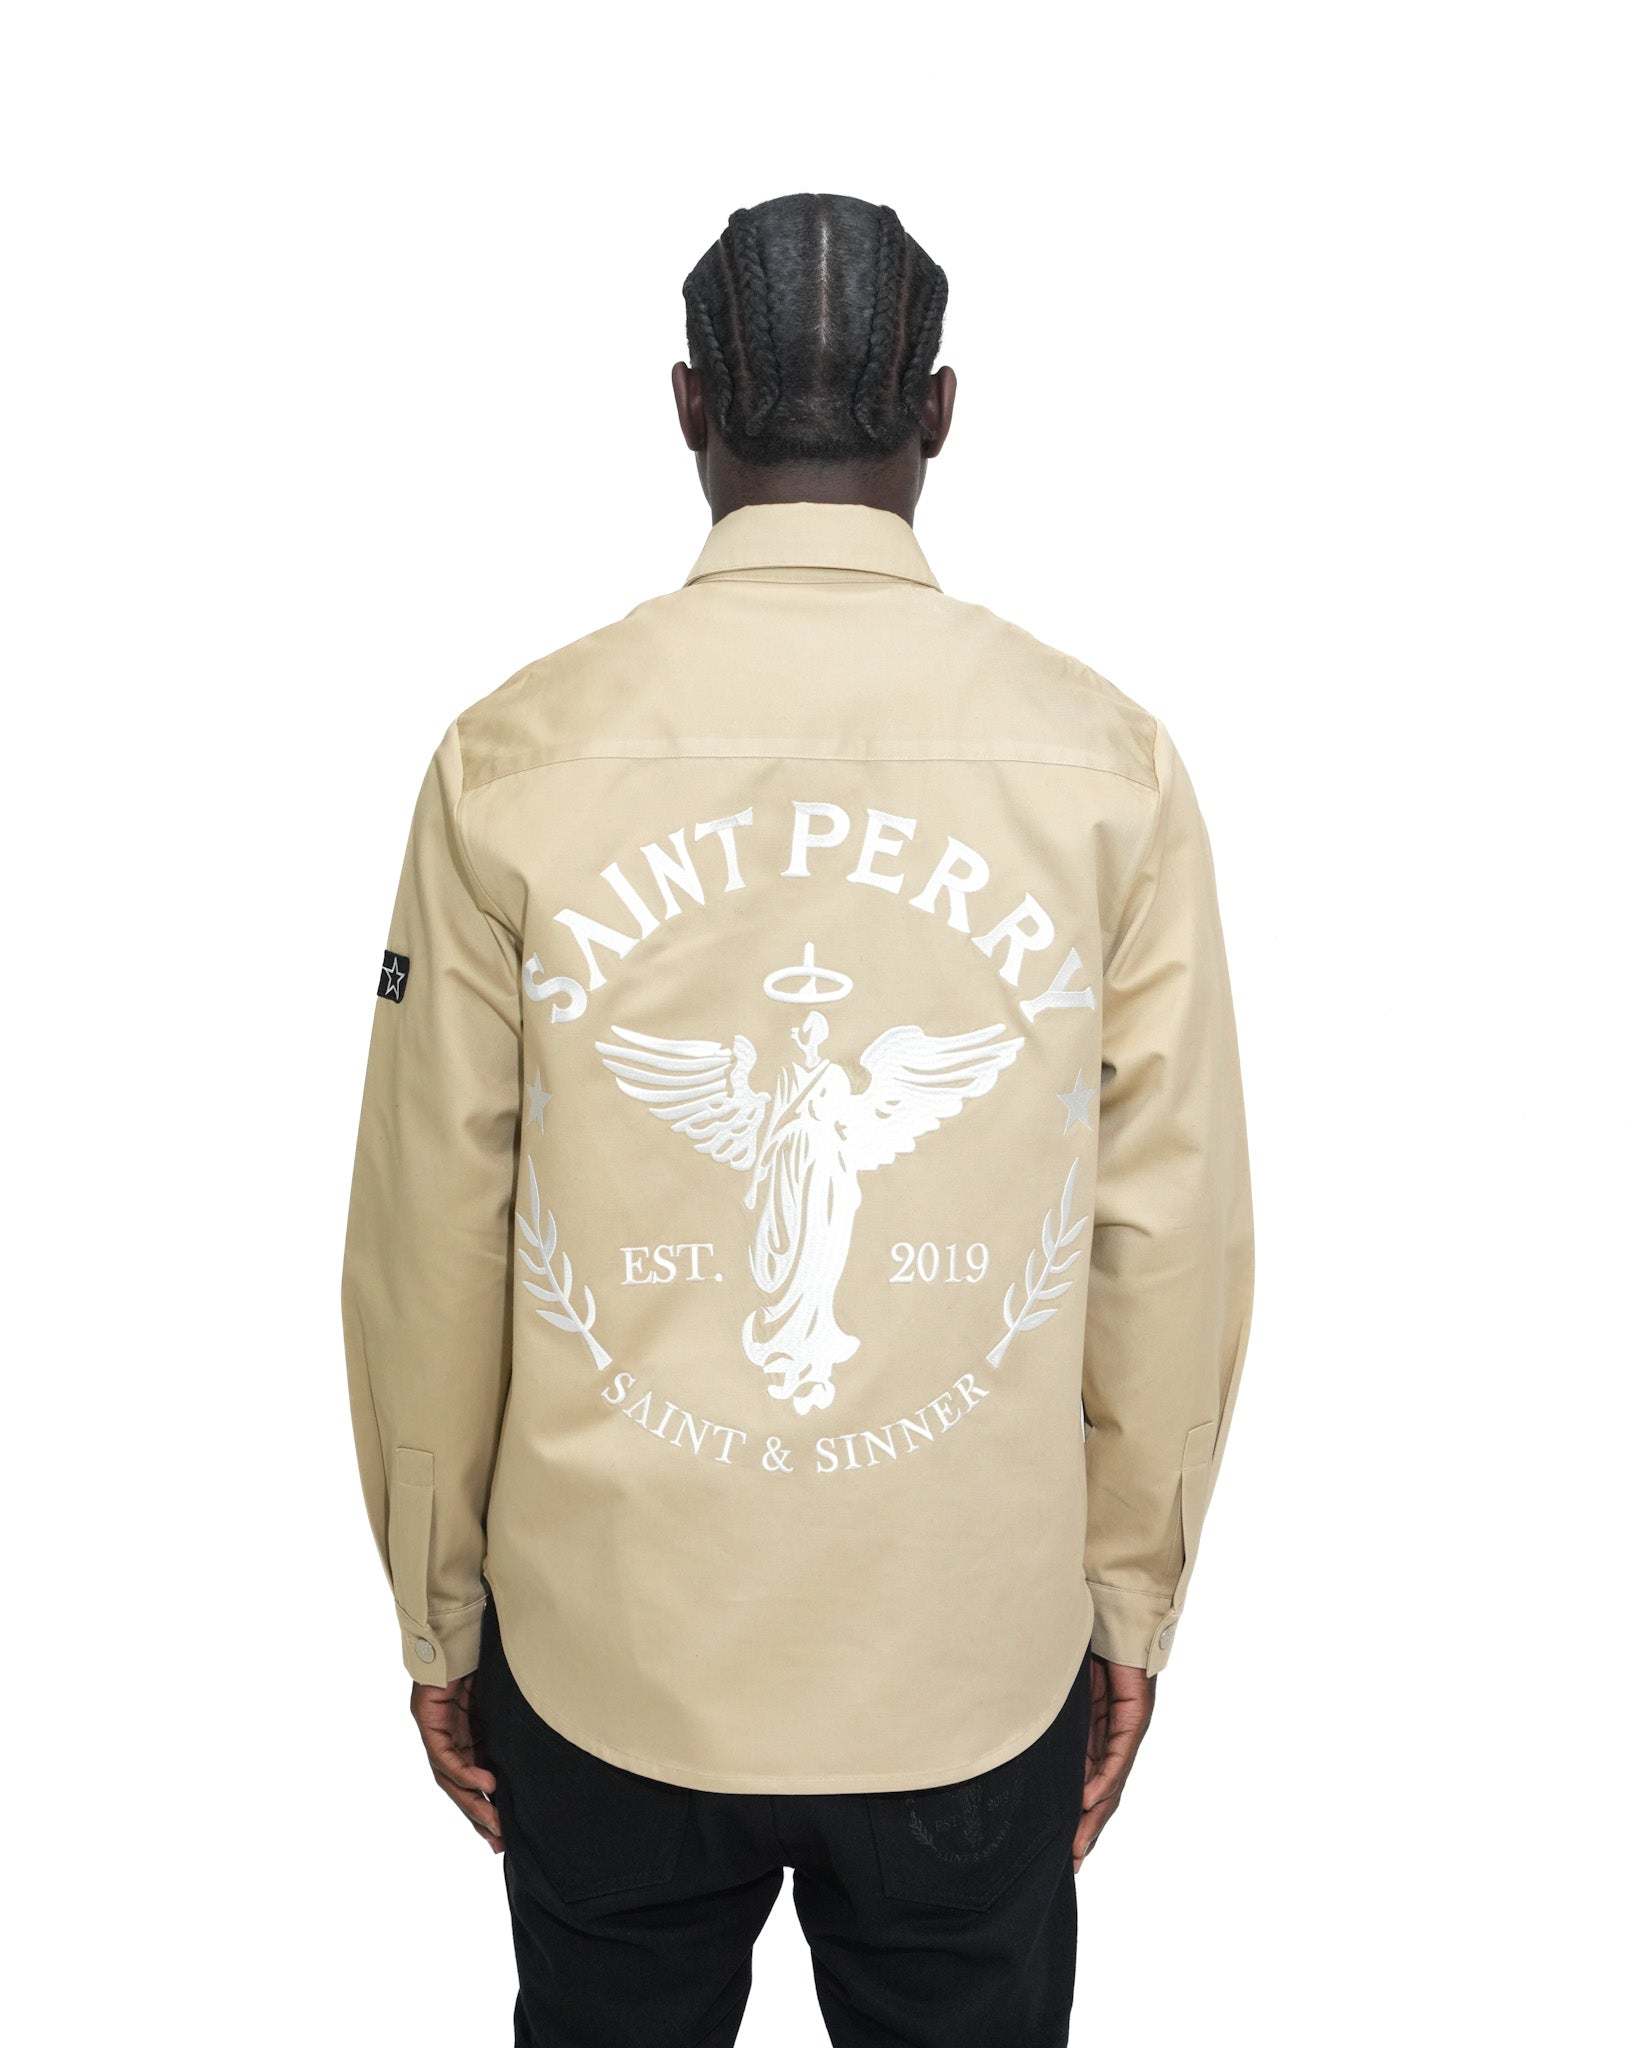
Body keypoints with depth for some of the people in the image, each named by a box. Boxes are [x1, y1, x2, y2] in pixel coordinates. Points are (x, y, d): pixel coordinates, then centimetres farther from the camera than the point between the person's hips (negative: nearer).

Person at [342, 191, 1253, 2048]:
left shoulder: (513, 763, -11)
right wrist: (1134, 1604, 8)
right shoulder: (1108, 763, -9)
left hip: (607, 1650, 0)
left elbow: (432, 1245, -6)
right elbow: (1171, 1238, -6)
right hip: (980, 1661, 1)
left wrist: (439, 1616, 8)